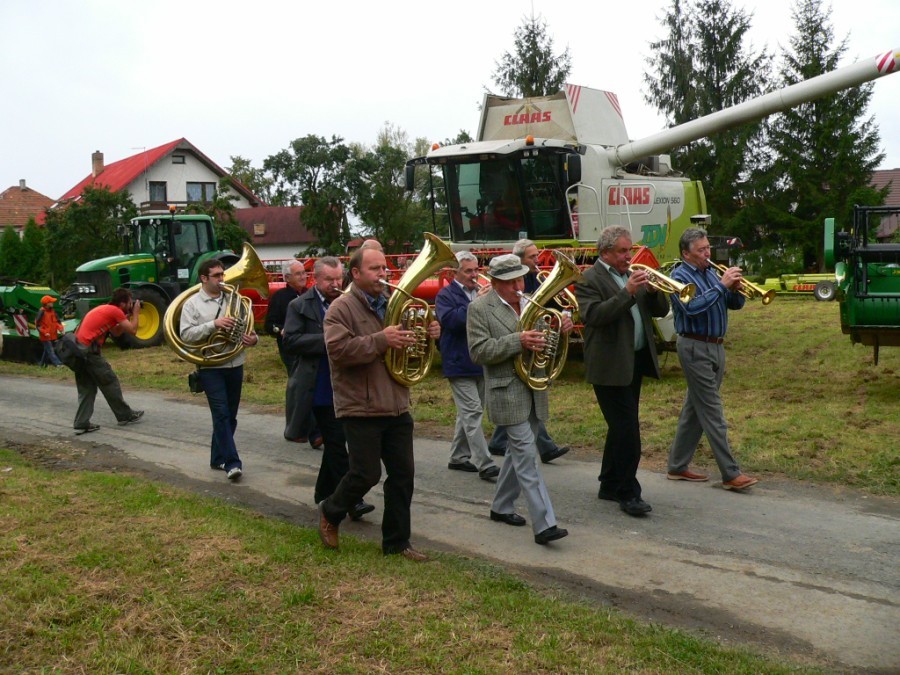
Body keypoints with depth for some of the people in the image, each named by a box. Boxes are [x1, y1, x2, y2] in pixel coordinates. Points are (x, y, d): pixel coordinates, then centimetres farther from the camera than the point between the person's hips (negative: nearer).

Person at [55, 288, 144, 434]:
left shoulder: (105, 309, 20)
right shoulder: (115, 311, -6)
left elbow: (116, 332, 26)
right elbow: (132, 330, -3)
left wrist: (128, 316, 22)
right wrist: (135, 313, 11)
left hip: (77, 349, 9)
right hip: (88, 351, -9)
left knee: (86, 388, 13)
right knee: (110, 382, 6)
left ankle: (82, 424, 8)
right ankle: (125, 415, 17)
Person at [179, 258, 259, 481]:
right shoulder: (192, 304, -2)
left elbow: (246, 327, 13)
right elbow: (185, 334, -12)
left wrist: (253, 338, -11)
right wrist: (214, 324, -22)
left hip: (235, 365, 5)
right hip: (211, 368, -5)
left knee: (230, 415, 11)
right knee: (221, 413, -11)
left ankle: (218, 458, 24)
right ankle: (232, 463, -12)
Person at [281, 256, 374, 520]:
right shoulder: (300, 306, -1)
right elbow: (290, 341, -12)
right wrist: (328, 340, -20)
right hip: (320, 387, -5)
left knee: (335, 440, 14)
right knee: (336, 441, -8)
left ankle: (324, 492, 29)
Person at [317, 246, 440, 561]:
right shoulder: (342, 308, -8)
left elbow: (410, 345, 22)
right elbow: (339, 350, -21)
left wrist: (428, 335, 1)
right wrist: (380, 340, -26)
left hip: (397, 407, 7)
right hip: (361, 408, -6)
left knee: (403, 474, 7)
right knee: (366, 474, -2)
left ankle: (397, 542, 18)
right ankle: (330, 513, 27)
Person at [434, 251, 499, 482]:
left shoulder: (481, 293, 13)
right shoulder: (446, 295, -5)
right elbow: (450, 320, -23)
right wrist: (476, 302, -27)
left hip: (481, 363, 7)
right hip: (460, 364, -7)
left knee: (468, 412, 14)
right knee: (472, 412, -10)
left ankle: (458, 457, 26)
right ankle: (485, 465, -11)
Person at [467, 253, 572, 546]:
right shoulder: (480, 308, -8)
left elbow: (543, 340, 16)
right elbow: (479, 351, -16)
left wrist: (560, 330, -7)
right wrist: (518, 341, -26)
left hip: (535, 390, 7)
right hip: (507, 394, -7)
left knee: (518, 452, 17)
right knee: (526, 457, -10)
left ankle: (501, 507, 33)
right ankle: (544, 524, -12)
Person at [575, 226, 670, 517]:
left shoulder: (632, 276, 15)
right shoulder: (590, 280, -7)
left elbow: (661, 310, 12)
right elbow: (594, 315, -23)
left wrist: (653, 290, -8)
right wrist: (628, 292, -27)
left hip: (636, 362, 8)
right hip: (611, 367, -8)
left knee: (621, 428, 14)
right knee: (627, 430, -10)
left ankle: (610, 485, 26)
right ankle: (628, 494, -3)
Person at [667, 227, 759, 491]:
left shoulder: (711, 272, 13)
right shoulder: (680, 276, -9)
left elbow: (735, 304, 12)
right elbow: (692, 307, -26)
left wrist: (736, 289, -8)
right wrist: (721, 285, -24)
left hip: (715, 347, 8)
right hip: (695, 347, -8)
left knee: (694, 409, 12)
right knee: (712, 412, -7)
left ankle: (678, 466, 21)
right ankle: (731, 474, -5)